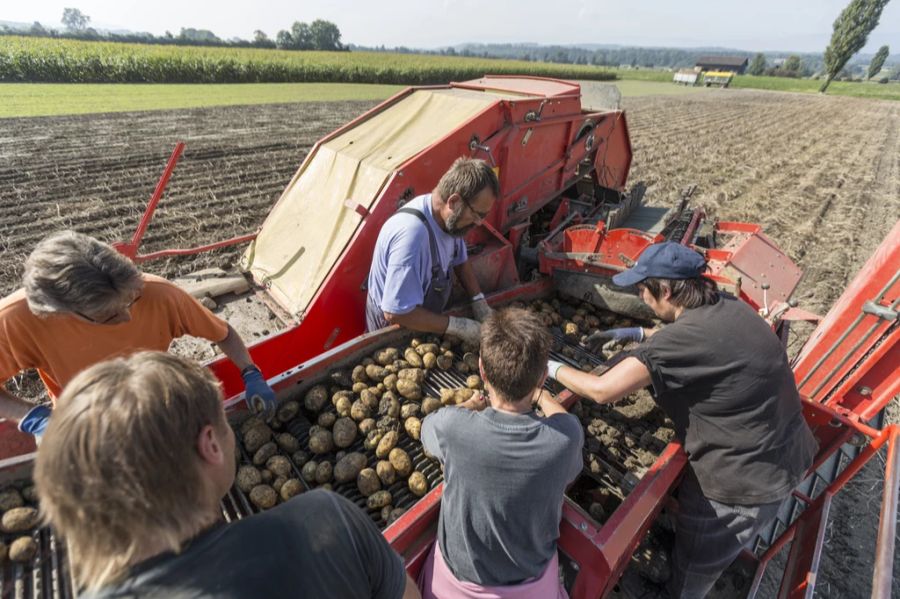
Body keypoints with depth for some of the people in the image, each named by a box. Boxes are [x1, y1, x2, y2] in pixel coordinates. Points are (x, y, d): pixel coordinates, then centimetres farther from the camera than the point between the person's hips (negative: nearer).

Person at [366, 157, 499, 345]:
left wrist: (479, 301, -9)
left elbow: (460, 261, 5)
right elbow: (396, 313, -36)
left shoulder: (447, 217, -13)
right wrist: (456, 326, -29)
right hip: (393, 326, -7)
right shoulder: (412, 233, -39)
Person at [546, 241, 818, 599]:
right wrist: (639, 334, 12)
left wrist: (553, 368, -13)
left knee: (692, 568, 20)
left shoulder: (682, 340, -32)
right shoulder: (727, 307, -5)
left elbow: (602, 390, -29)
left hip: (748, 478, -8)